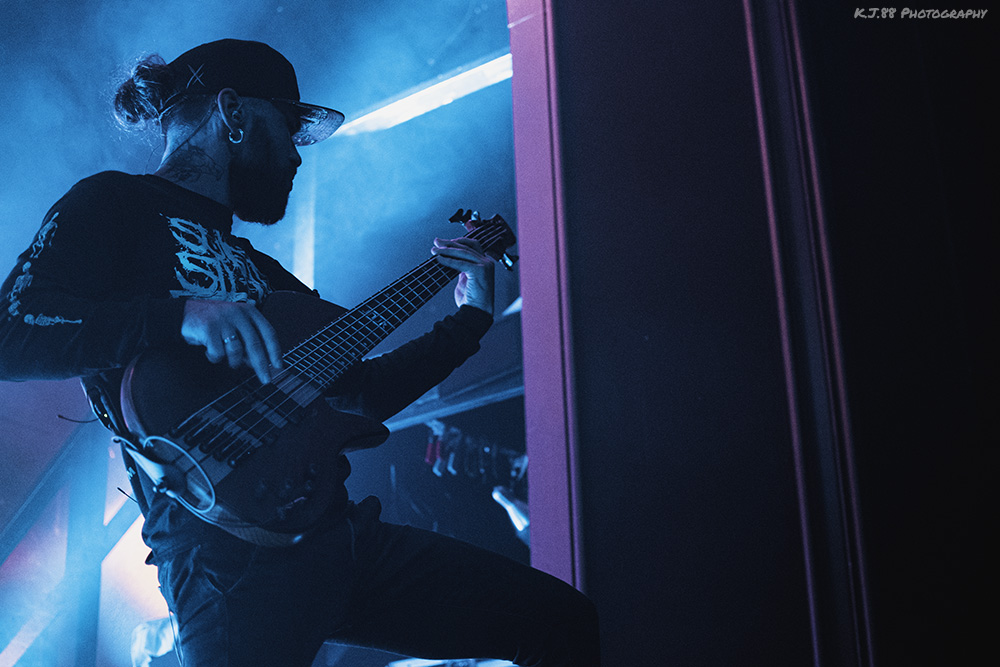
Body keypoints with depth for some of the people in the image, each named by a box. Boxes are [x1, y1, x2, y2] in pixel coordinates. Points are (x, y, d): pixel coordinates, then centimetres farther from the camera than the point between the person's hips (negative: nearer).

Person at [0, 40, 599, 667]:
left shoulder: (255, 268, 28)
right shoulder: (114, 205, 4)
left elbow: (358, 391, 28)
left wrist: (469, 320, 29)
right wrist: (179, 315, -24)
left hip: (340, 531, 8)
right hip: (230, 550, -8)